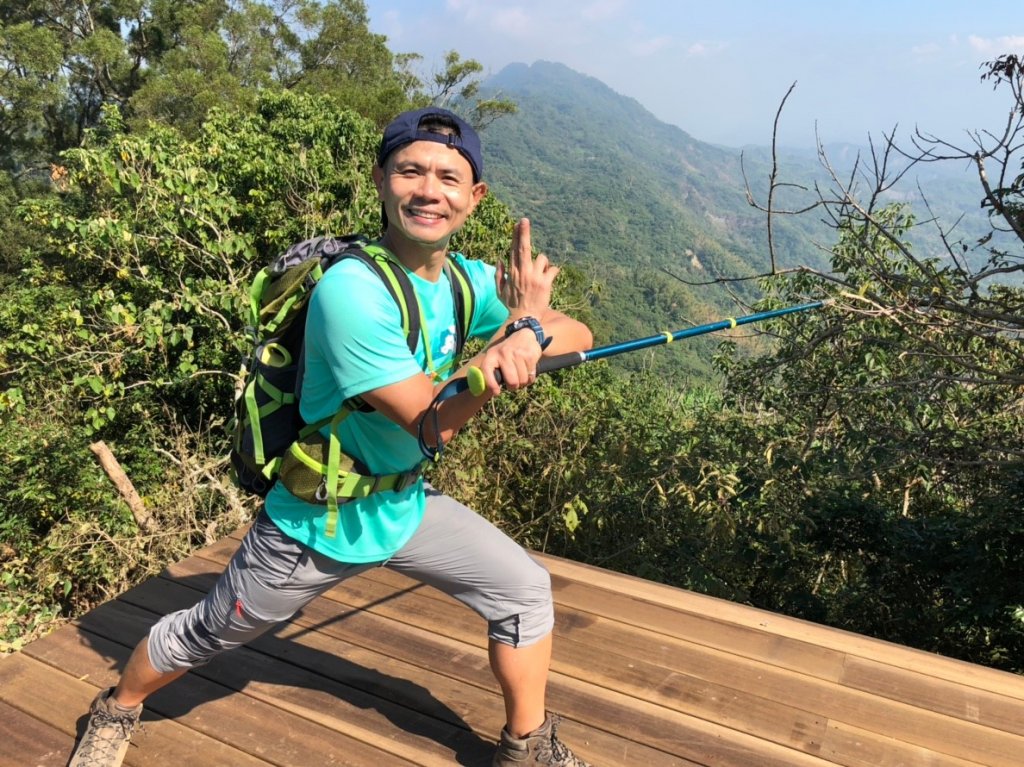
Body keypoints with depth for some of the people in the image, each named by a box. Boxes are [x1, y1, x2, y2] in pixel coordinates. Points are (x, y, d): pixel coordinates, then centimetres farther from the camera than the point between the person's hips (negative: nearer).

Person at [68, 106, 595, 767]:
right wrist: (519, 322, -35)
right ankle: (116, 710, 50)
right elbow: (431, 422, -29)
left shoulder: (469, 280, -7)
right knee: (204, 636, 16)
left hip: (405, 505, 6)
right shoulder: (351, 291, -30)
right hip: (318, 521, -5)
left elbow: (579, 334, -8)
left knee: (526, 590, 2)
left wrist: (529, 334, -31)